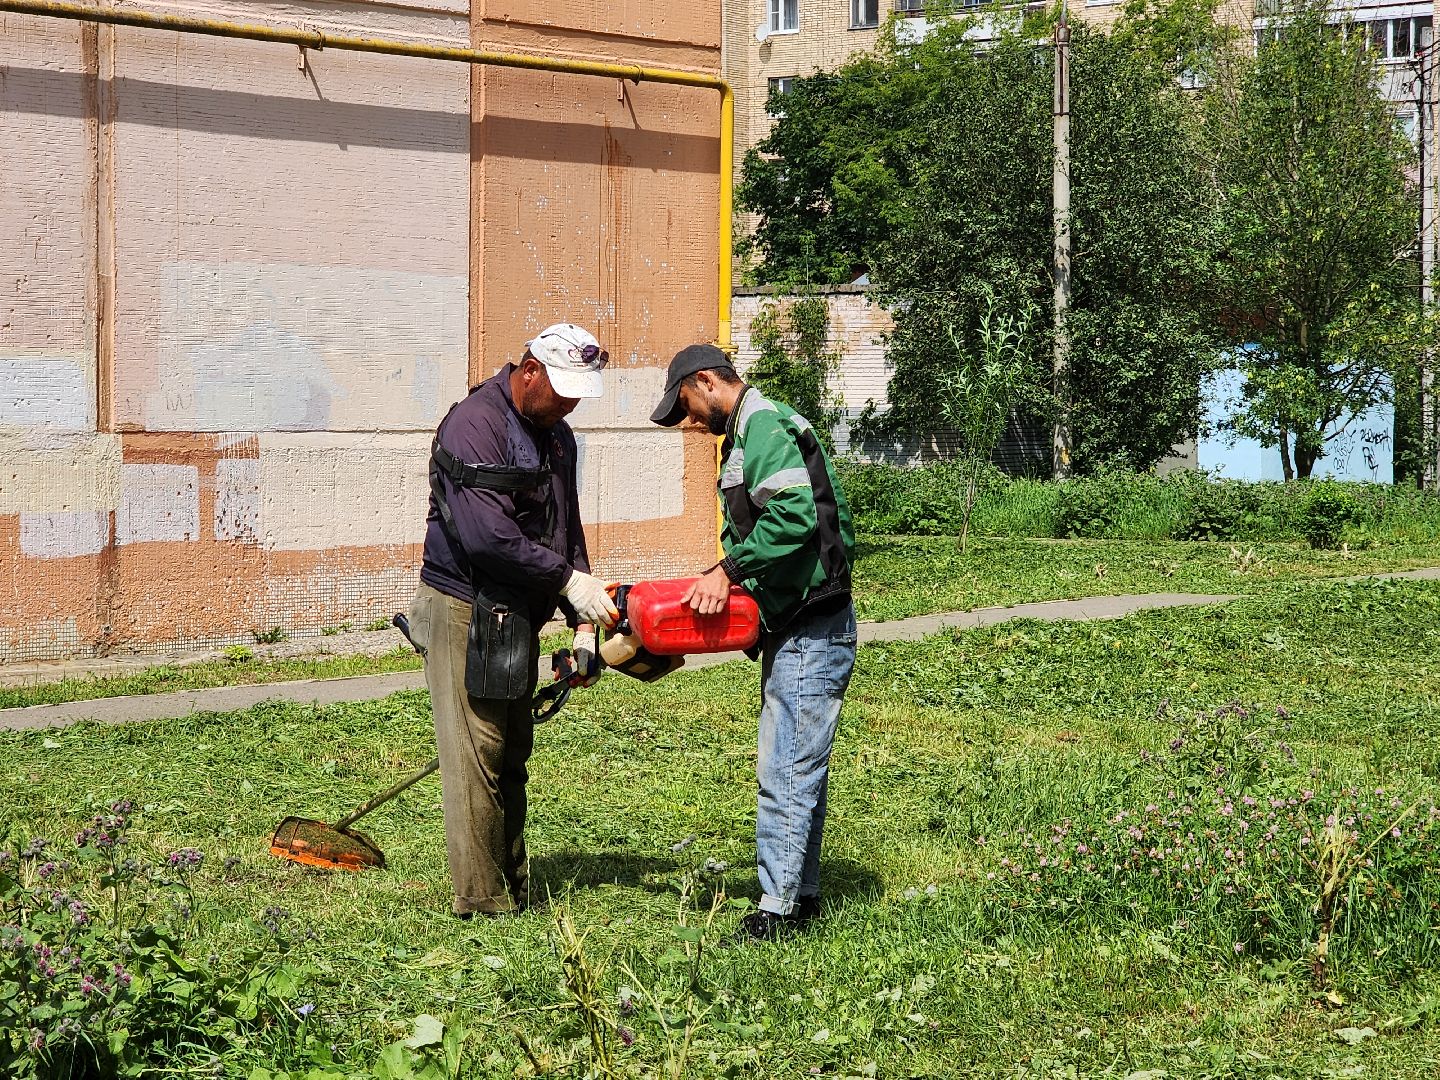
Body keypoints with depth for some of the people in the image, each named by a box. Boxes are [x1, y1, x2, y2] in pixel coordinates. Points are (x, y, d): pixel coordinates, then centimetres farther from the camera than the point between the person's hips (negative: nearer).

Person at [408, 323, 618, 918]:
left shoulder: (556, 437, 12)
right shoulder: (475, 424, -17)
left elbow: (566, 531, 16)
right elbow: (487, 535, -26)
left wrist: (584, 623, 6)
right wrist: (569, 581, -21)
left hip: (517, 620, 9)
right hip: (465, 616, -9)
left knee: (512, 758, 13)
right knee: (476, 761, -7)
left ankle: (513, 889, 20)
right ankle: (484, 902, -2)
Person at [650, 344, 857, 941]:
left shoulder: (766, 427, -14)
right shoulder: (748, 435, 20)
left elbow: (794, 516, -28)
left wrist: (728, 571, -21)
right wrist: (719, 579, 5)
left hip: (812, 632, -11)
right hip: (792, 629, 11)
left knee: (788, 774, -10)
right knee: (791, 767, 15)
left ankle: (776, 910, -9)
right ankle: (801, 893, 22)